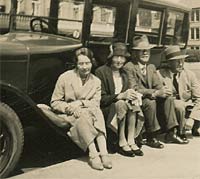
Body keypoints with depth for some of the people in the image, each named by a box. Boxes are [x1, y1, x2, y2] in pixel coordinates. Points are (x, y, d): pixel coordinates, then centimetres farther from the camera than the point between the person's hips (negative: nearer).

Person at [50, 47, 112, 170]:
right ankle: (93, 154, -38)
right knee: (83, 116, -35)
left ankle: (103, 152, -39)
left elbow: (96, 103, -3)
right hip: (68, 115, -2)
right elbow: (54, 102, -1)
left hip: (89, 113, 2)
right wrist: (69, 108, -19)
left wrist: (80, 103, -20)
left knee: (97, 111, -31)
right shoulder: (65, 77, -1)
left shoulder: (96, 81, 9)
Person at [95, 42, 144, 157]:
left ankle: (131, 141, -23)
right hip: (105, 109, -5)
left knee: (134, 103, -24)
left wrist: (130, 95, -9)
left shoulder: (124, 74, 15)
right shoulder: (101, 72, -7)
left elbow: (126, 93, 16)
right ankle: (122, 143, -27)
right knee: (121, 104, -34)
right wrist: (120, 96, -25)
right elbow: (101, 99, -13)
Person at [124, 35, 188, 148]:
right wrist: (155, 93, -28)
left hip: (151, 98, 7)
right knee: (150, 102, -34)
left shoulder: (151, 67, 15)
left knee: (169, 99, -16)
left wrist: (162, 91, -20)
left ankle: (171, 133, -14)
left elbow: (158, 85, 6)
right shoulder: (129, 68, -11)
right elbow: (133, 89, -21)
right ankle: (152, 138, -23)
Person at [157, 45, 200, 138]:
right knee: (179, 105, -34)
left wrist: (192, 118, -20)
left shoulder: (190, 75, -2)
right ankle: (180, 132, -10)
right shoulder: (160, 74, -9)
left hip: (188, 106, 4)